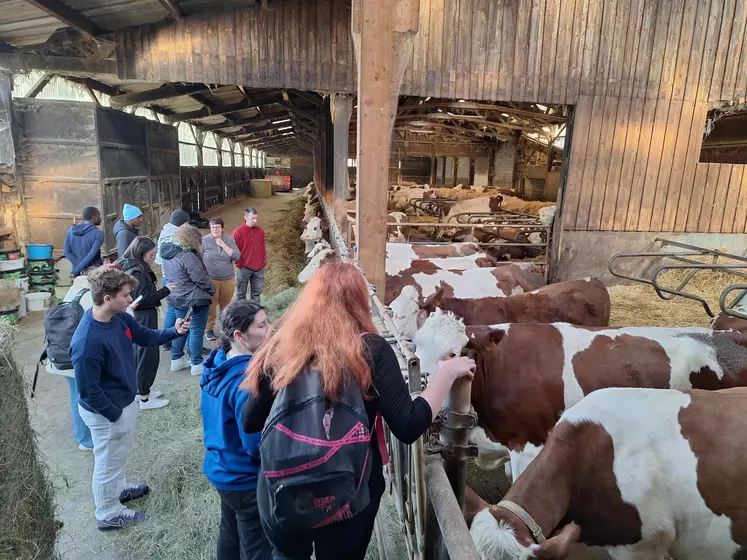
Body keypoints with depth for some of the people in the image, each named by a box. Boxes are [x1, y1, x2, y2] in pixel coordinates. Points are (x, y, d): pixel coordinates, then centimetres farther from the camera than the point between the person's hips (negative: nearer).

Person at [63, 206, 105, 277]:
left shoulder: (72, 230, 4)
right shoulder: (98, 233, -13)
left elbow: (67, 252, -1)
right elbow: (92, 254, -21)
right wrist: (77, 271, -16)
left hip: (78, 273, 6)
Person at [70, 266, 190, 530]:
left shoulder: (120, 318, -9)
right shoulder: (87, 341, -34)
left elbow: (146, 336, 7)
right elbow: (88, 390, -27)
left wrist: (174, 332, -10)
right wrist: (115, 414, -16)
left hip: (125, 401, 8)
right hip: (107, 413, -8)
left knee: (121, 452, 30)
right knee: (109, 461, 14)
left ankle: (120, 488, 55)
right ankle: (108, 514, 37)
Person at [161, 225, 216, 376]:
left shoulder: (169, 253, 6)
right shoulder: (188, 256, -22)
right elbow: (200, 278, -20)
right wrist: (211, 290, -5)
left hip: (175, 298, 9)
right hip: (194, 300, -9)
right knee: (196, 331, 1)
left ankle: (176, 360, 30)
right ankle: (197, 365, 8)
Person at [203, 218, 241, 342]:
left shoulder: (229, 240, 4)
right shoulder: (204, 241, -3)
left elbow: (237, 256, -7)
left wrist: (223, 245, -13)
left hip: (228, 280, 2)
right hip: (210, 280, -2)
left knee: (226, 306, 10)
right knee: (211, 306, -1)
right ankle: (209, 330, 12)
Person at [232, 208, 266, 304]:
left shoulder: (260, 231, 5)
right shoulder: (238, 232, -9)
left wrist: (264, 262, 8)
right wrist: (239, 264, -7)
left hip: (259, 268, 4)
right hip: (244, 268, -4)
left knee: (257, 292, 12)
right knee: (241, 293, 5)